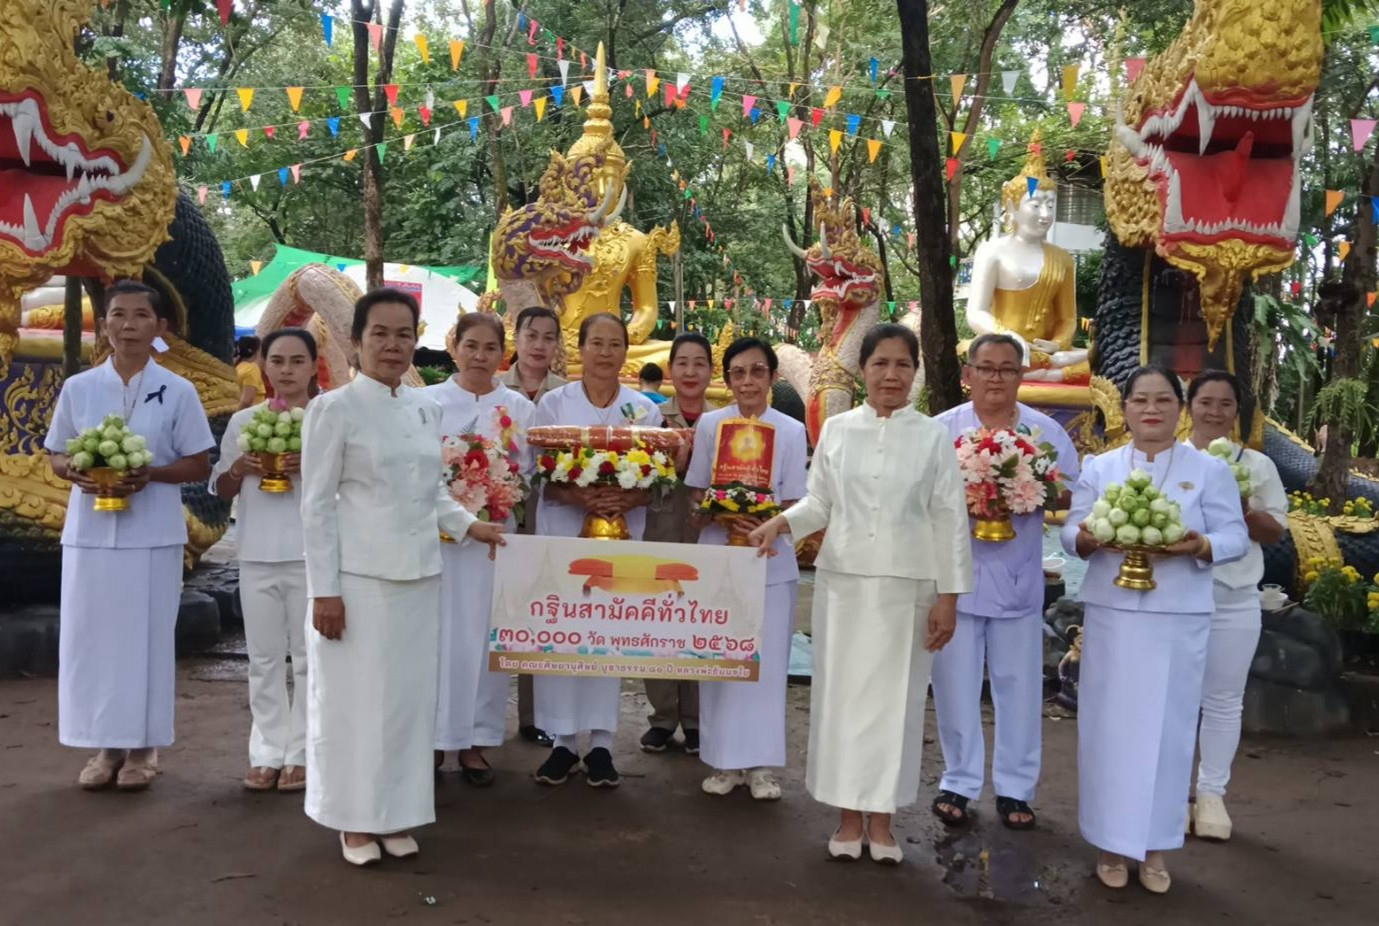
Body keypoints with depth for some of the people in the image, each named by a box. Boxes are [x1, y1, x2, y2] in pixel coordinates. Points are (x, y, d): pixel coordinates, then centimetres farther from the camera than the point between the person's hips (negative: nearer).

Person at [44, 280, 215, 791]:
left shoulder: (177, 391, -1)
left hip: (152, 534, -2)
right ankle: (106, 744, 20)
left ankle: (142, 746, 17)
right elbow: (56, 456, 10)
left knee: (146, 637, 4)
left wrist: (150, 474, -16)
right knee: (91, 637, 6)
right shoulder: (78, 388, 4)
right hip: (90, 531, 2)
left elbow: (199, 465, 1)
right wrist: (76, 473, -12)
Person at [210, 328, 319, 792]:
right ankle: (267, 752, 18)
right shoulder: (242, 421, 8)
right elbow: (221, 491, 14)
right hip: (257, 555, 3)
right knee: (264, 657, 9)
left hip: (312, 554, -3)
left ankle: (302, 753, 13)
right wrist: (239, 468, -7)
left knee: (309, 655, 4)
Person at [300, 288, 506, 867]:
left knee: (409, 696, 10)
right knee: (355, 697, 4)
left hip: (418, 575, 5)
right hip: (359, 577, -5)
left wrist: (467, 525, 4)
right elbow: (317, 504, -8)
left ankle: (396, 815, 24)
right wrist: (323, 590, -12)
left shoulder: (426, 409, 10)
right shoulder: (334, 409, -7)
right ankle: (355, 821, 19)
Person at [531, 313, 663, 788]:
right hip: (563, 530, -1)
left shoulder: (645, 410, 5)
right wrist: (577, 497, -20)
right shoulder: (553, 403, 2)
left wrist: (629, 500, -16)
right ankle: (564, 740, 11)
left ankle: (601, 744, 13)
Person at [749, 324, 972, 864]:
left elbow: (949, 520, 0)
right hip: (843, 581, 1)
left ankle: (880, 817, 18)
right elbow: (820, 502, 9)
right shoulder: (836, 429, 5)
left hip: (907, 586, -1)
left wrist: (949, 595, -4)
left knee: (894, 697, 5)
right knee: (841, 693, 5)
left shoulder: (933, 437, 2)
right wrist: (781, 522, -11)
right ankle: (849, 814, 18)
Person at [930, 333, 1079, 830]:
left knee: (1019, 685, 7)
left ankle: (1014, 787, 20)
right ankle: (958, 782, 20)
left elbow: (1071, 493, 6)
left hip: (1019, 578, 1)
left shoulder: (1046, 431, 6)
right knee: (956, 684, 6)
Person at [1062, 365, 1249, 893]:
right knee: (1109, 725, 3)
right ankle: (1111, 842, 16)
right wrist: (1085, 539, -18)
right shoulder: (1098, 468, 7)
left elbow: (1235, 536, 0)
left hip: (1179, 620, -1)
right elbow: (1071, 530, 5)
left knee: (1167, 727, 5)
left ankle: (1155, 847, 18)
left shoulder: (1209, 470, 3)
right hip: (1112, 615, 1)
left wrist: (1200, 546, -21)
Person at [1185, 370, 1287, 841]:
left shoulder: (1257, 465, 5)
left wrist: (1244, 511, -12)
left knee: (1223, 701, 8)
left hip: (1234, 600, 1)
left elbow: (1275, 533, 7)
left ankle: (1212, 794, 20)